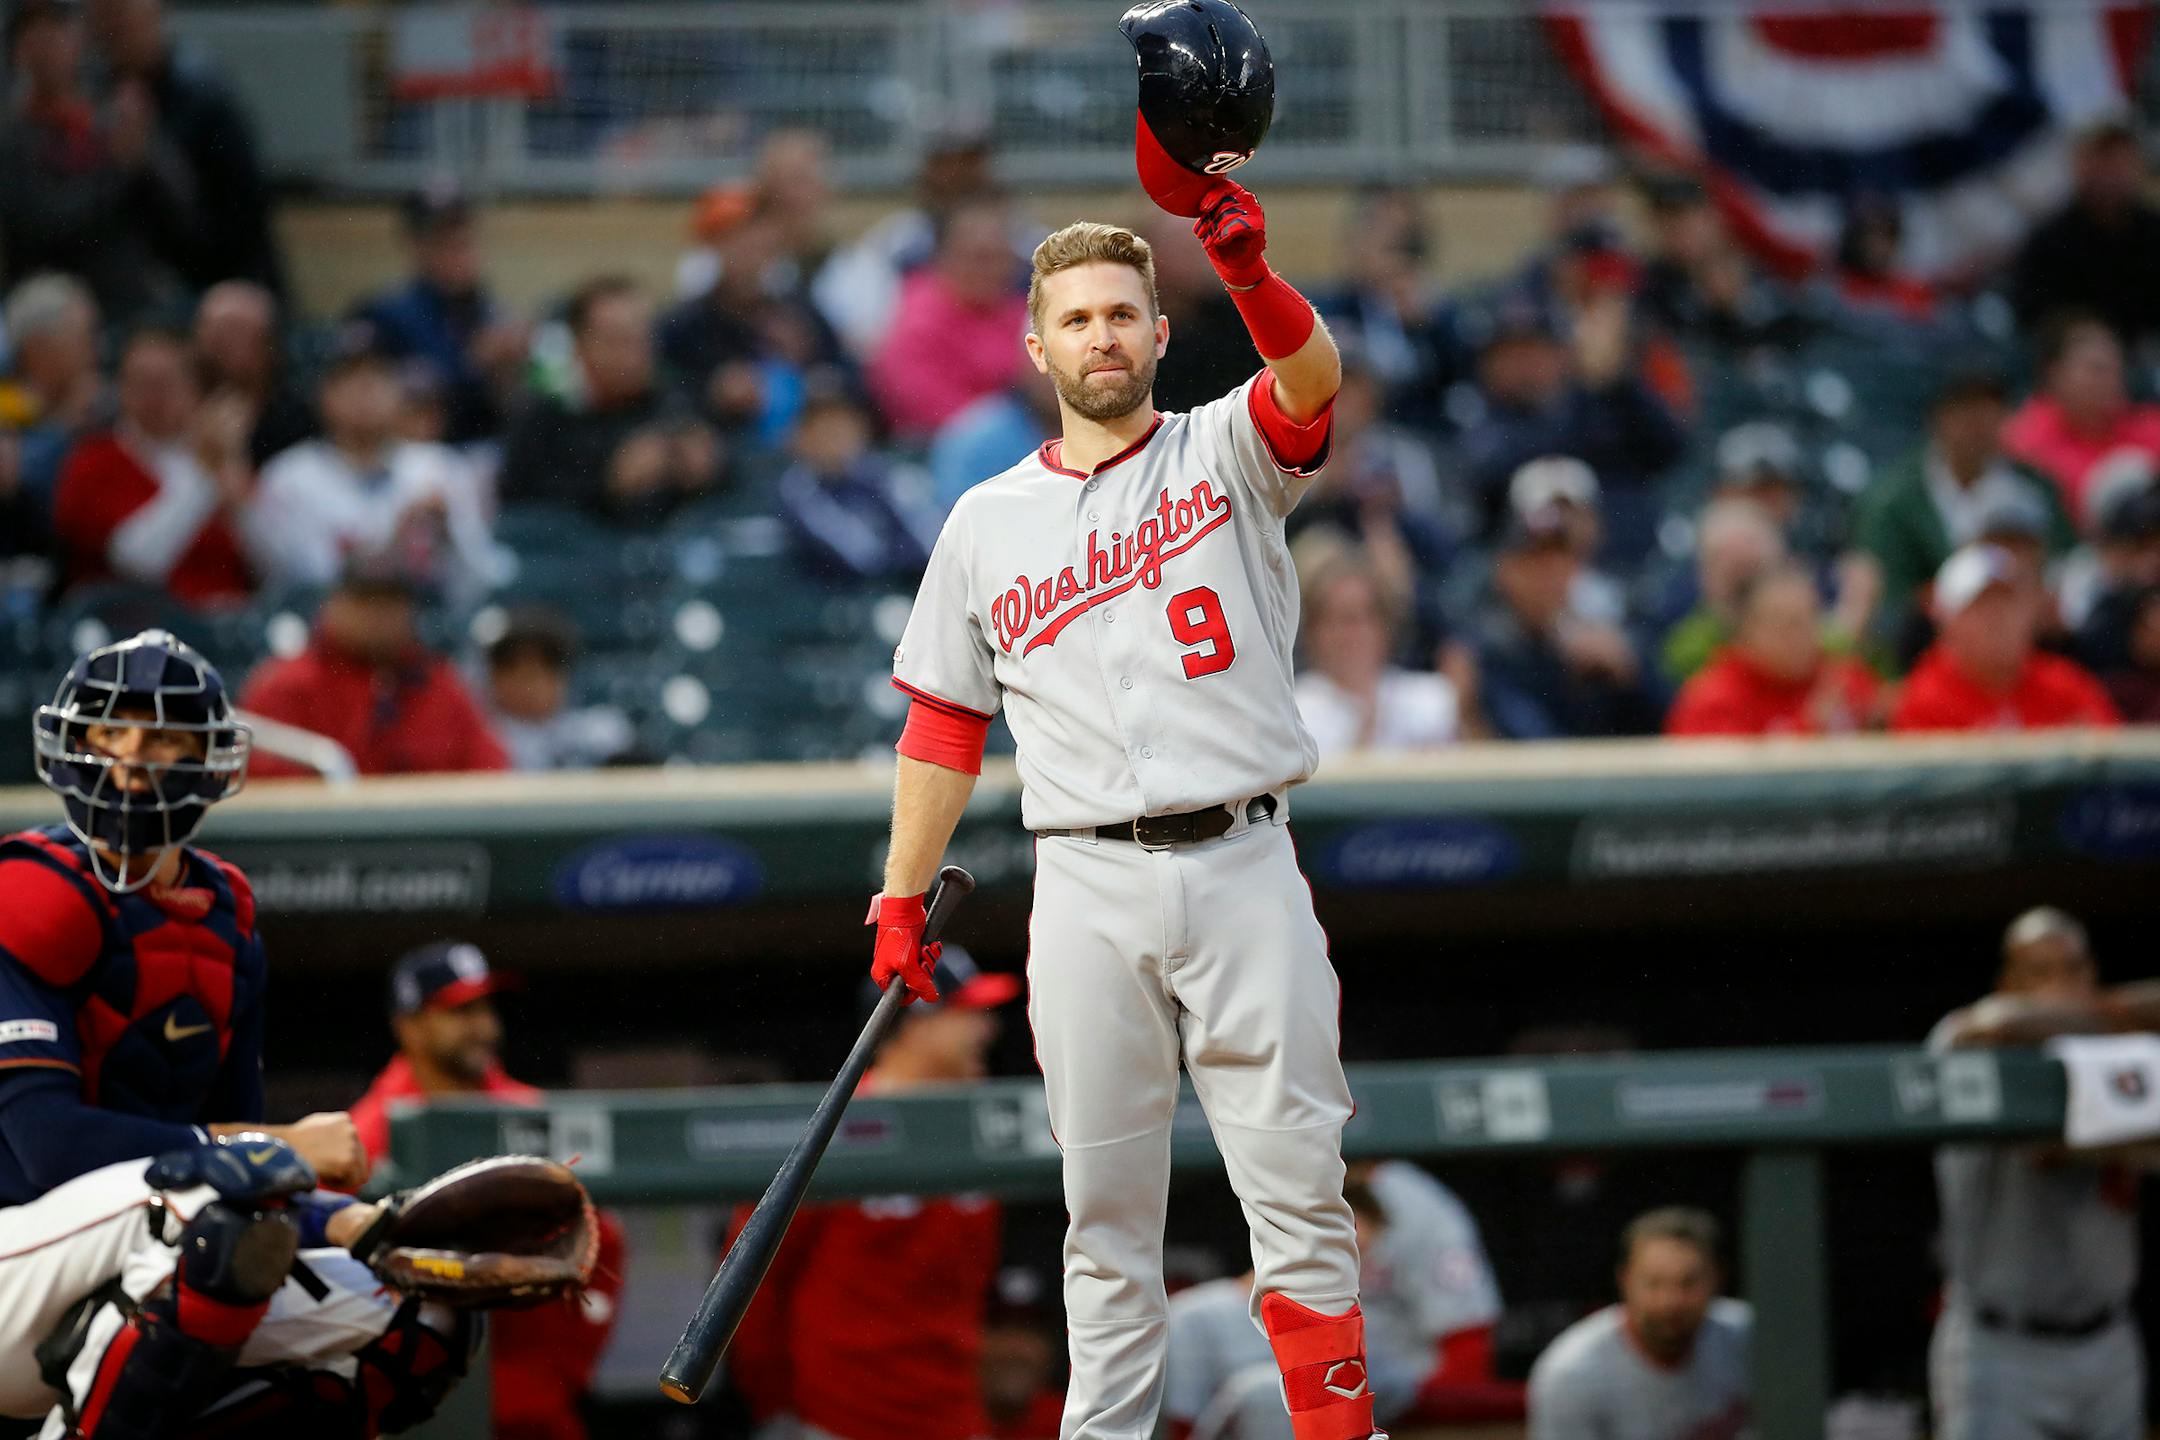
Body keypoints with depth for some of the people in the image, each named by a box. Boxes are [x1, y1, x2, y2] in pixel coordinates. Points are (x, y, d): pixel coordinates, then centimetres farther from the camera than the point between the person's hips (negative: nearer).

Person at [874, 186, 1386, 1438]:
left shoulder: (1227, 456, 6)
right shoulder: (988, 522, 13)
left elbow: (1312, 375, -16)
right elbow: (944, 722, 16)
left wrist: (1251, 274, -37)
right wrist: (903, 901, 11)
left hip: (1243, 871, -2)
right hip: (1088, 892, 2)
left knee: (1297, 1181, -4)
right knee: (1105, 1199, 4)